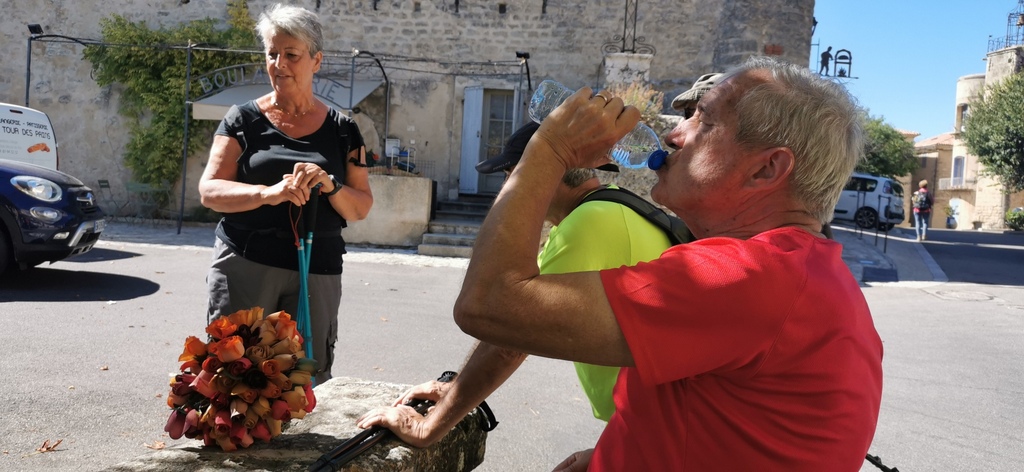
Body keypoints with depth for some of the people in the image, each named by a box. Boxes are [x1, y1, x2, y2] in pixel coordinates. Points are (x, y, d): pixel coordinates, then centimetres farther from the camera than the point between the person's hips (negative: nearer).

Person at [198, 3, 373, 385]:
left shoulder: (341, 130, 10)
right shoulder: (244, 120, 6)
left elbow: (361, 208, 8)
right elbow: (209, 190, -3)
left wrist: (330, 186, -13)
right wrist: (269, 193, -21)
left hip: (317, 271, 1)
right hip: (245, 265, -1)